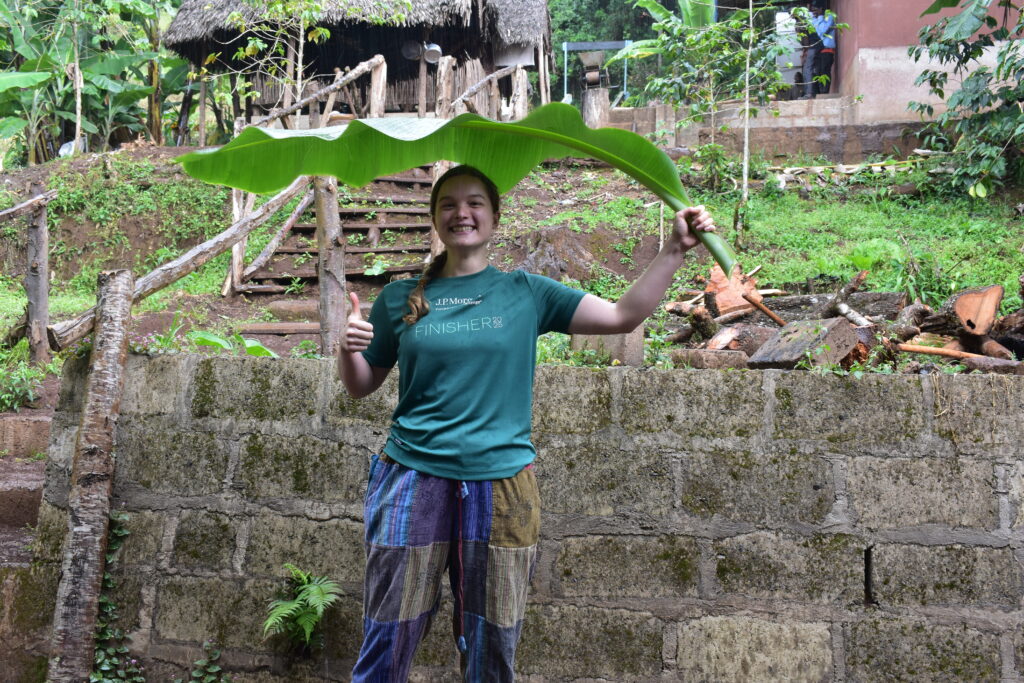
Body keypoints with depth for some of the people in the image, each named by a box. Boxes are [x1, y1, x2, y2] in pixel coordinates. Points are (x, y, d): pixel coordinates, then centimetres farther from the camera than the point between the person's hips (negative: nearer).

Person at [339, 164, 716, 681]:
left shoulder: (526, 294, 6)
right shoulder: (400, 300, 7)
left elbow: (624, 316, 0)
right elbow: (361, 387, 13)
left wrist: (676, 248, -8)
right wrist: (347, 350, -8)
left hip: (501, 487, 0)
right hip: (412, 482, 0)